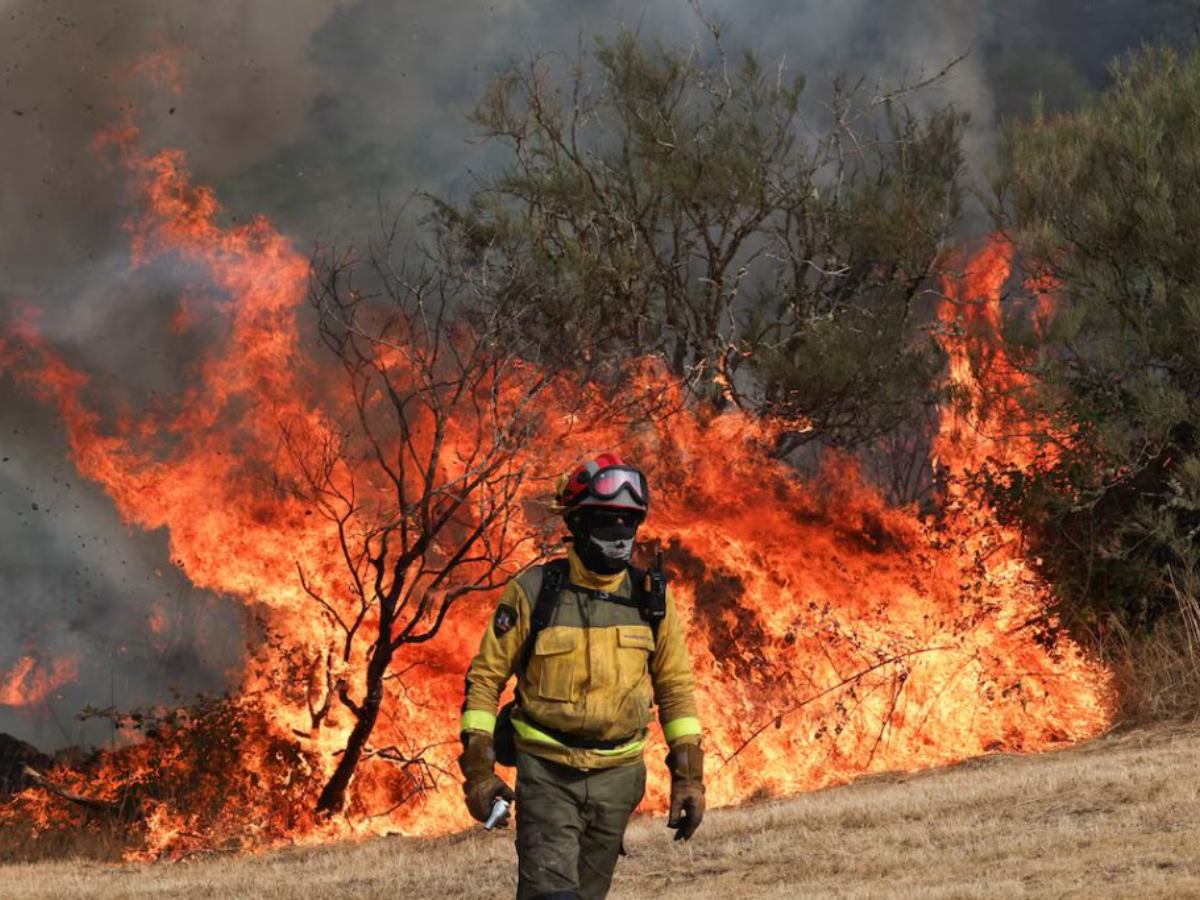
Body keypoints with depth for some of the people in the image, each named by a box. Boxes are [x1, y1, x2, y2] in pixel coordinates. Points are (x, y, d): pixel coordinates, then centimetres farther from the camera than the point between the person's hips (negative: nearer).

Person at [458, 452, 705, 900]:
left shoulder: (652, 598, 2)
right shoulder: (534, 592, -7)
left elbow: (675, 686, 10)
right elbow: (485, 677, -2)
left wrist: (689, 776, 4)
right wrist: (478, 767, -9)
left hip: (617, 776, 3)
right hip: (547, 774, -3)